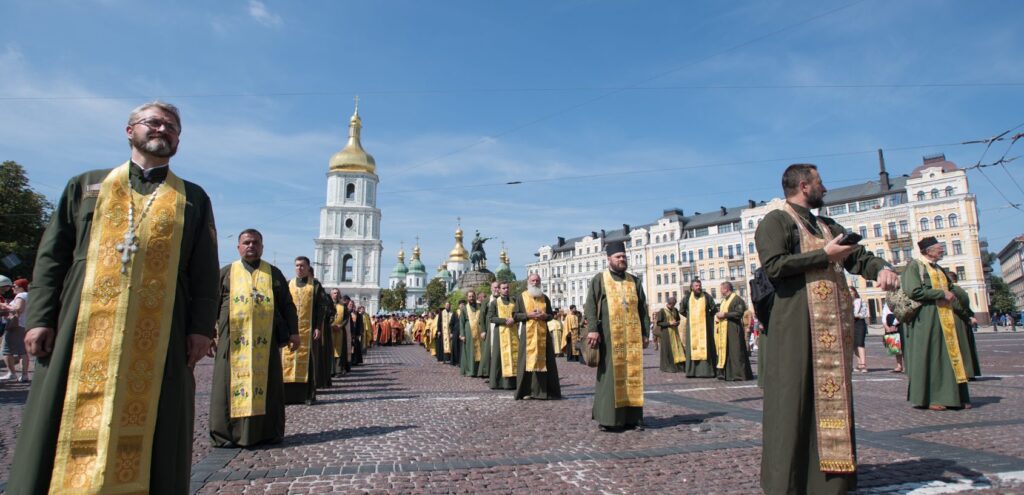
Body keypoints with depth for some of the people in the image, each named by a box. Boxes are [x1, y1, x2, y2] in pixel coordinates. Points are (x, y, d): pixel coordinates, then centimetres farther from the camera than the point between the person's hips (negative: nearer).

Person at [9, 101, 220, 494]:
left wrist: (201, 327, -4)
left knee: (149, 430, 2)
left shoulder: (192, 198, 14)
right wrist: (41, 317, -1)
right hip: (83, 329, 1)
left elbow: (205, 270, 7)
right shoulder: (87, 185, 17)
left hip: (158, 336, -1)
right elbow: (52, 255, 11)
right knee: (70, 426, 3)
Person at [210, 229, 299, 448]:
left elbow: (287, 305, 11)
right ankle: (226, 433, 11)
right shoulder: (226, 273, 11)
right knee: (232, 384, 2)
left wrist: (293, 332, 3)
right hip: (233, 340, 0)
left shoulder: (274, 273, 12)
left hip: (265, 341, 1)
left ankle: (266, 431, 12)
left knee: (266, 385, 3)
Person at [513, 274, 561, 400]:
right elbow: (515, 315, 2)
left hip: (543, 333, 2)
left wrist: (545, 316, -8)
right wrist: (528, 315, -14)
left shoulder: (545, 298, 13)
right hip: (527, 333, -2)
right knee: (528, 360, -3)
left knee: (544, 361, 1)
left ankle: (545, 390, 6)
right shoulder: (521, 297, 6)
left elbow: (551, 314, 14)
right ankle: (526, 391, 3)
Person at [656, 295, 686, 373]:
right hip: (666, 333, -5)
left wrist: (676, 323, -5)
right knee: (668, 349, -3)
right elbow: (659, 323, -8)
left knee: (677, 348, 0)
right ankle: (668, 367, 5)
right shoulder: (662, 311, -7)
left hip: (675, 332, 5)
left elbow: (678, 320, 19)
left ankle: (679, 366, 5)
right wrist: (669, 323, -17)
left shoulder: (675, 310, 9)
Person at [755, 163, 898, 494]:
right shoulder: (776, 221, -2)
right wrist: (824, 256, -11)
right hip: (796, 325, -8)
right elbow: (773, 265, -16)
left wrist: (882, 268, -6)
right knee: (794, 402, -6)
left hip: (834, 327, 8)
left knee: (833, 400, 9)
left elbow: (860, 256, 16)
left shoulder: (828, 226, 23)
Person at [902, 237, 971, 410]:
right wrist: (942, 294, -14)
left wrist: (951, 295, 7)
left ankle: (954, 396, 14)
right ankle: (928, 398, 0)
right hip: (926, 318, -8)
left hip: (945, 318, 8)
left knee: (949, 355, 7)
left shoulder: (939, 269, 20)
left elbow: (948, 287, 30)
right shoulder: (914, 266, -5)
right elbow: (914, 292, -17)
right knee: (929, 356, -5)